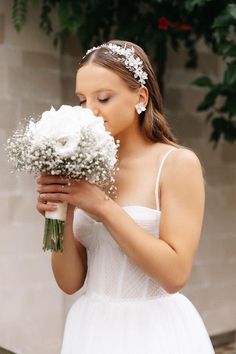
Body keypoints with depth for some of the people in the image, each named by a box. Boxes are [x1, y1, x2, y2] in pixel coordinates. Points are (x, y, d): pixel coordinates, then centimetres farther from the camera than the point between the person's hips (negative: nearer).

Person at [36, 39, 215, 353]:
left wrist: (103, 206, -21)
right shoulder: (84, 169, 0)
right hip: (92, 328, 4)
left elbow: (175, 274, -19)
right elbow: (71, 281, 1)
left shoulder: (178, 163, -11)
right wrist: (61, 215, -15)